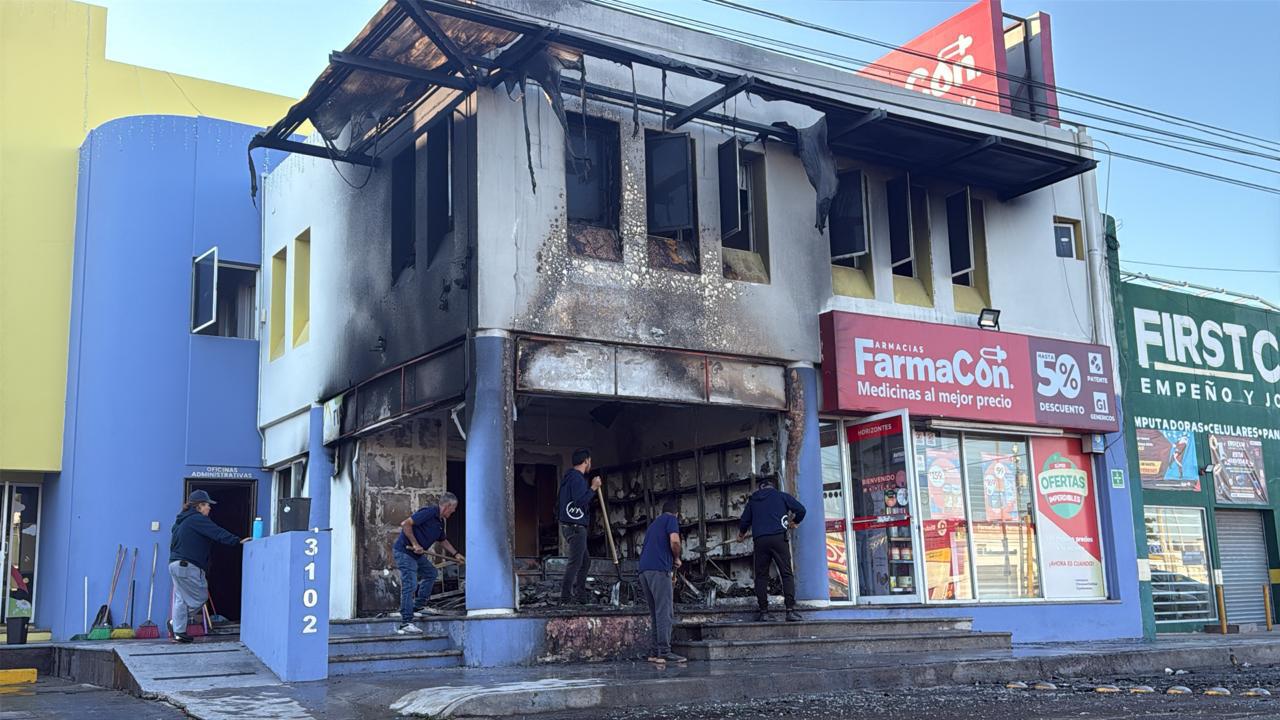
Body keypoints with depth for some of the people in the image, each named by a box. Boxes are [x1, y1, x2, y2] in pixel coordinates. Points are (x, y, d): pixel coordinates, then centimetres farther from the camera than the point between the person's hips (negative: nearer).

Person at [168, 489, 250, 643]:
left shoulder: (181, 520, 21)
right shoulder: (197, 519, -9)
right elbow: (217, 533, -18)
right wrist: (237, 541, -20)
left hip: (174, 564, 10)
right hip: (188, 566, -10)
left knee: (181, 598, 11)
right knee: (200, 596, 0)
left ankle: (178, 632, 10)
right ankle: (175, 622, 1)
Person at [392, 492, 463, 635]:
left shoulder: (440, 521, 12)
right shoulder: (429, 512, -18)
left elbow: (443, 541, 29)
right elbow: (405, 524, -24)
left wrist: (456, 554, 25)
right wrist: (415, 544, -22)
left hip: (417, 554, 10)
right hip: (404, 551, -10)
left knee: (430, 573, 22)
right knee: (410, 585, -15)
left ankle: (418, 607, 24)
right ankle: (405, 623, -16)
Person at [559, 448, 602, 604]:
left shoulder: (569, 477, 19)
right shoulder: (577, 478, -13)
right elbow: (580, 502, -23)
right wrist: (593, 488, -16)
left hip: (569, 526, 11)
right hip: (576, 527, -11)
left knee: (585, 562, 16)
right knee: (575, 562, -11)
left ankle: (580, 598, 17)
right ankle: (566, 598, -13)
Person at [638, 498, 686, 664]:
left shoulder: (654, 522, 28)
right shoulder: (671, 519, 5)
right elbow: (674, 540, -13)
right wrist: (677, 559, 4)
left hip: (644, 569, 8)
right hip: (659, 569, -8)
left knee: (655, 613, 11)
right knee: (664, 613, -8)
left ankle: (656, 652, 9)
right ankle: (664, 652, -13)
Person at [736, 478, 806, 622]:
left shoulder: (753, 500, 20)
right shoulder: (781, 496, 13)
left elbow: (744, 521, 22)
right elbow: (800, 509, 4)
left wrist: (741, 535, 42)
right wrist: (793, 522, 24)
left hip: (760, 540, 2)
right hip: (778, 537, -2)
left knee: (761, 576, 7)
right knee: (787, 574, -1)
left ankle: (763, 612, 3)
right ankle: (790, 610, -10)